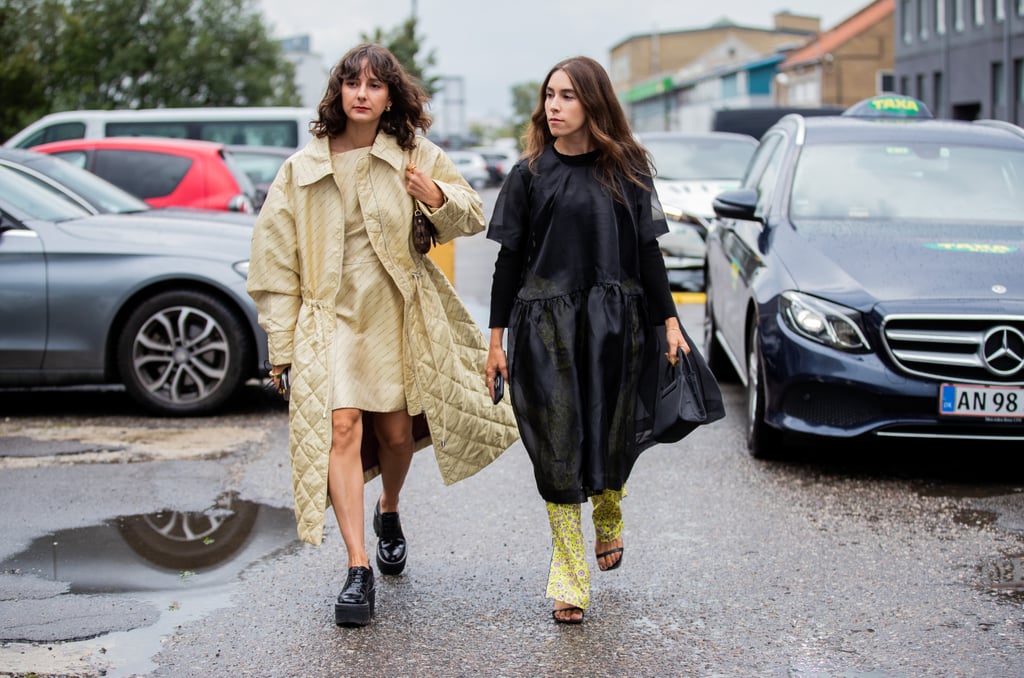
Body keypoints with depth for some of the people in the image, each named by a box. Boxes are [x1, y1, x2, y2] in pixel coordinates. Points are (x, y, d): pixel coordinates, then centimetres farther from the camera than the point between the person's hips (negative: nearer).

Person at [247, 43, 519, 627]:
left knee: (397, 432, 10)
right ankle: (358, 569, -17)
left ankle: (389, 513, 44)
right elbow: (276, 258, 5)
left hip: (398, 315, 2)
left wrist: (438, 198, -14)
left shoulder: (417, 158, 4)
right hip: (331, 314, -1)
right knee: (342, 426, -17)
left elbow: (473, 217, 9)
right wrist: (281, 342, 2)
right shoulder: (301, 169, 2)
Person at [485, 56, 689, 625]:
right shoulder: (529, 175, 4)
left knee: (613, 440, 7)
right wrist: (496, 340, 4)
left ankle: (608, 519, 41)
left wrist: (669, 321, 3)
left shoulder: (627, 170, 6)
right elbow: (509, 260, 5)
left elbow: (648, 251, 8)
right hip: (546, 328, -1)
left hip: (615, 326, 1)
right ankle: (568, 580, 7)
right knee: (558, 450, -1)